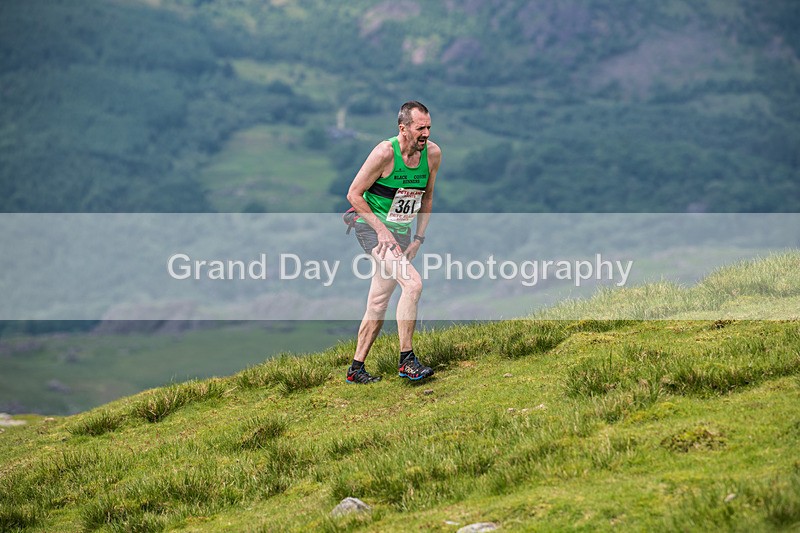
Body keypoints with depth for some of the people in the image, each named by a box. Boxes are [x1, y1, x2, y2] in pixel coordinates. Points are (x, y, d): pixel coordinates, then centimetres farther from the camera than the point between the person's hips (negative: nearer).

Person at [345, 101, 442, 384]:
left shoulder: (432, 153, -3)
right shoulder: (385, 153, -20)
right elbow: (354, 194, -13)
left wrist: (418, 238, 5)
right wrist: (382, 230, -17)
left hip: (401, 233, 6)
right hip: (373, 228, -6)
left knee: (378, 305, 9)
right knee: (413, 283, -23)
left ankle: (356, 369, 19)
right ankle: (406, 360, -18)